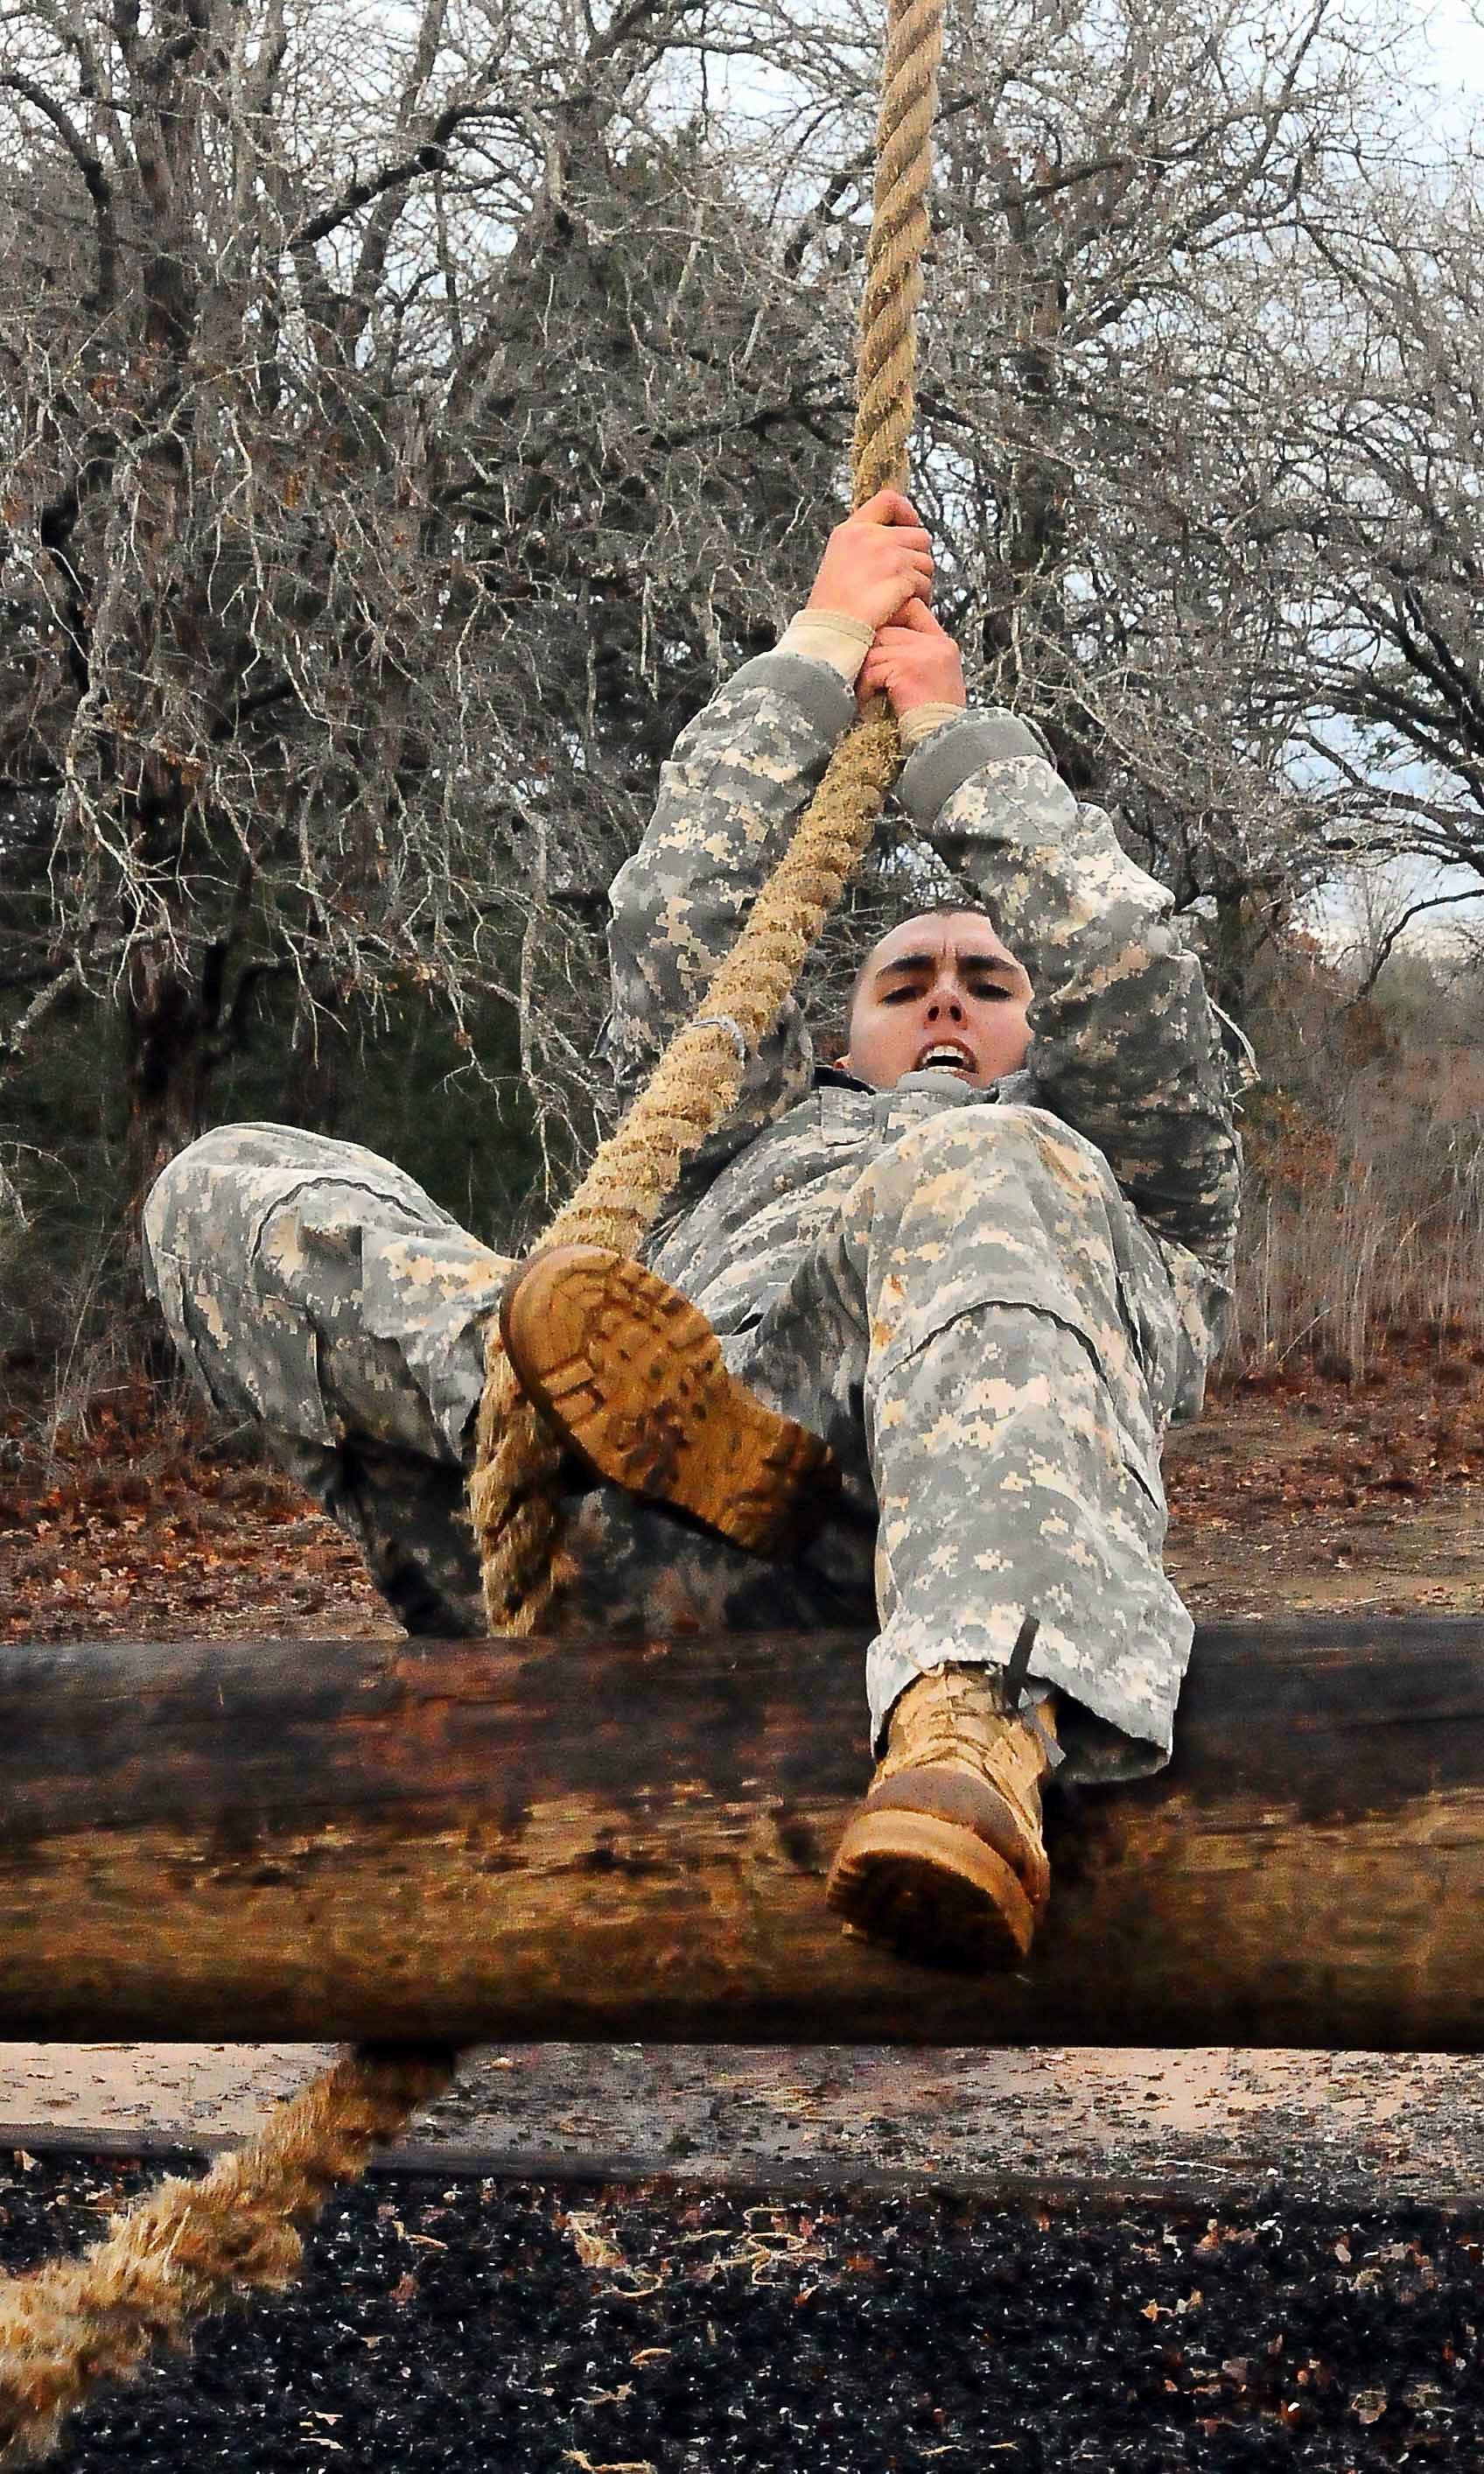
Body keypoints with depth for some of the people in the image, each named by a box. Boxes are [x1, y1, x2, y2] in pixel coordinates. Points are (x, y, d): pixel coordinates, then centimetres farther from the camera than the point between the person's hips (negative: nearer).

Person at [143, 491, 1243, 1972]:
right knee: (228, 1193, -6)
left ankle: (977, 1728, -56)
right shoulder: (752, 1141, 45)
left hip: (898, 1555, -3)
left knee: (984, 1180, -32)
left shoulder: (1131, 1203, 39)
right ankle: (654, 1417, -34)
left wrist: (945, 733, 29)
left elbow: (1127, 973, 22)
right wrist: (821, 654, 36)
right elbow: (674, 929, 32)